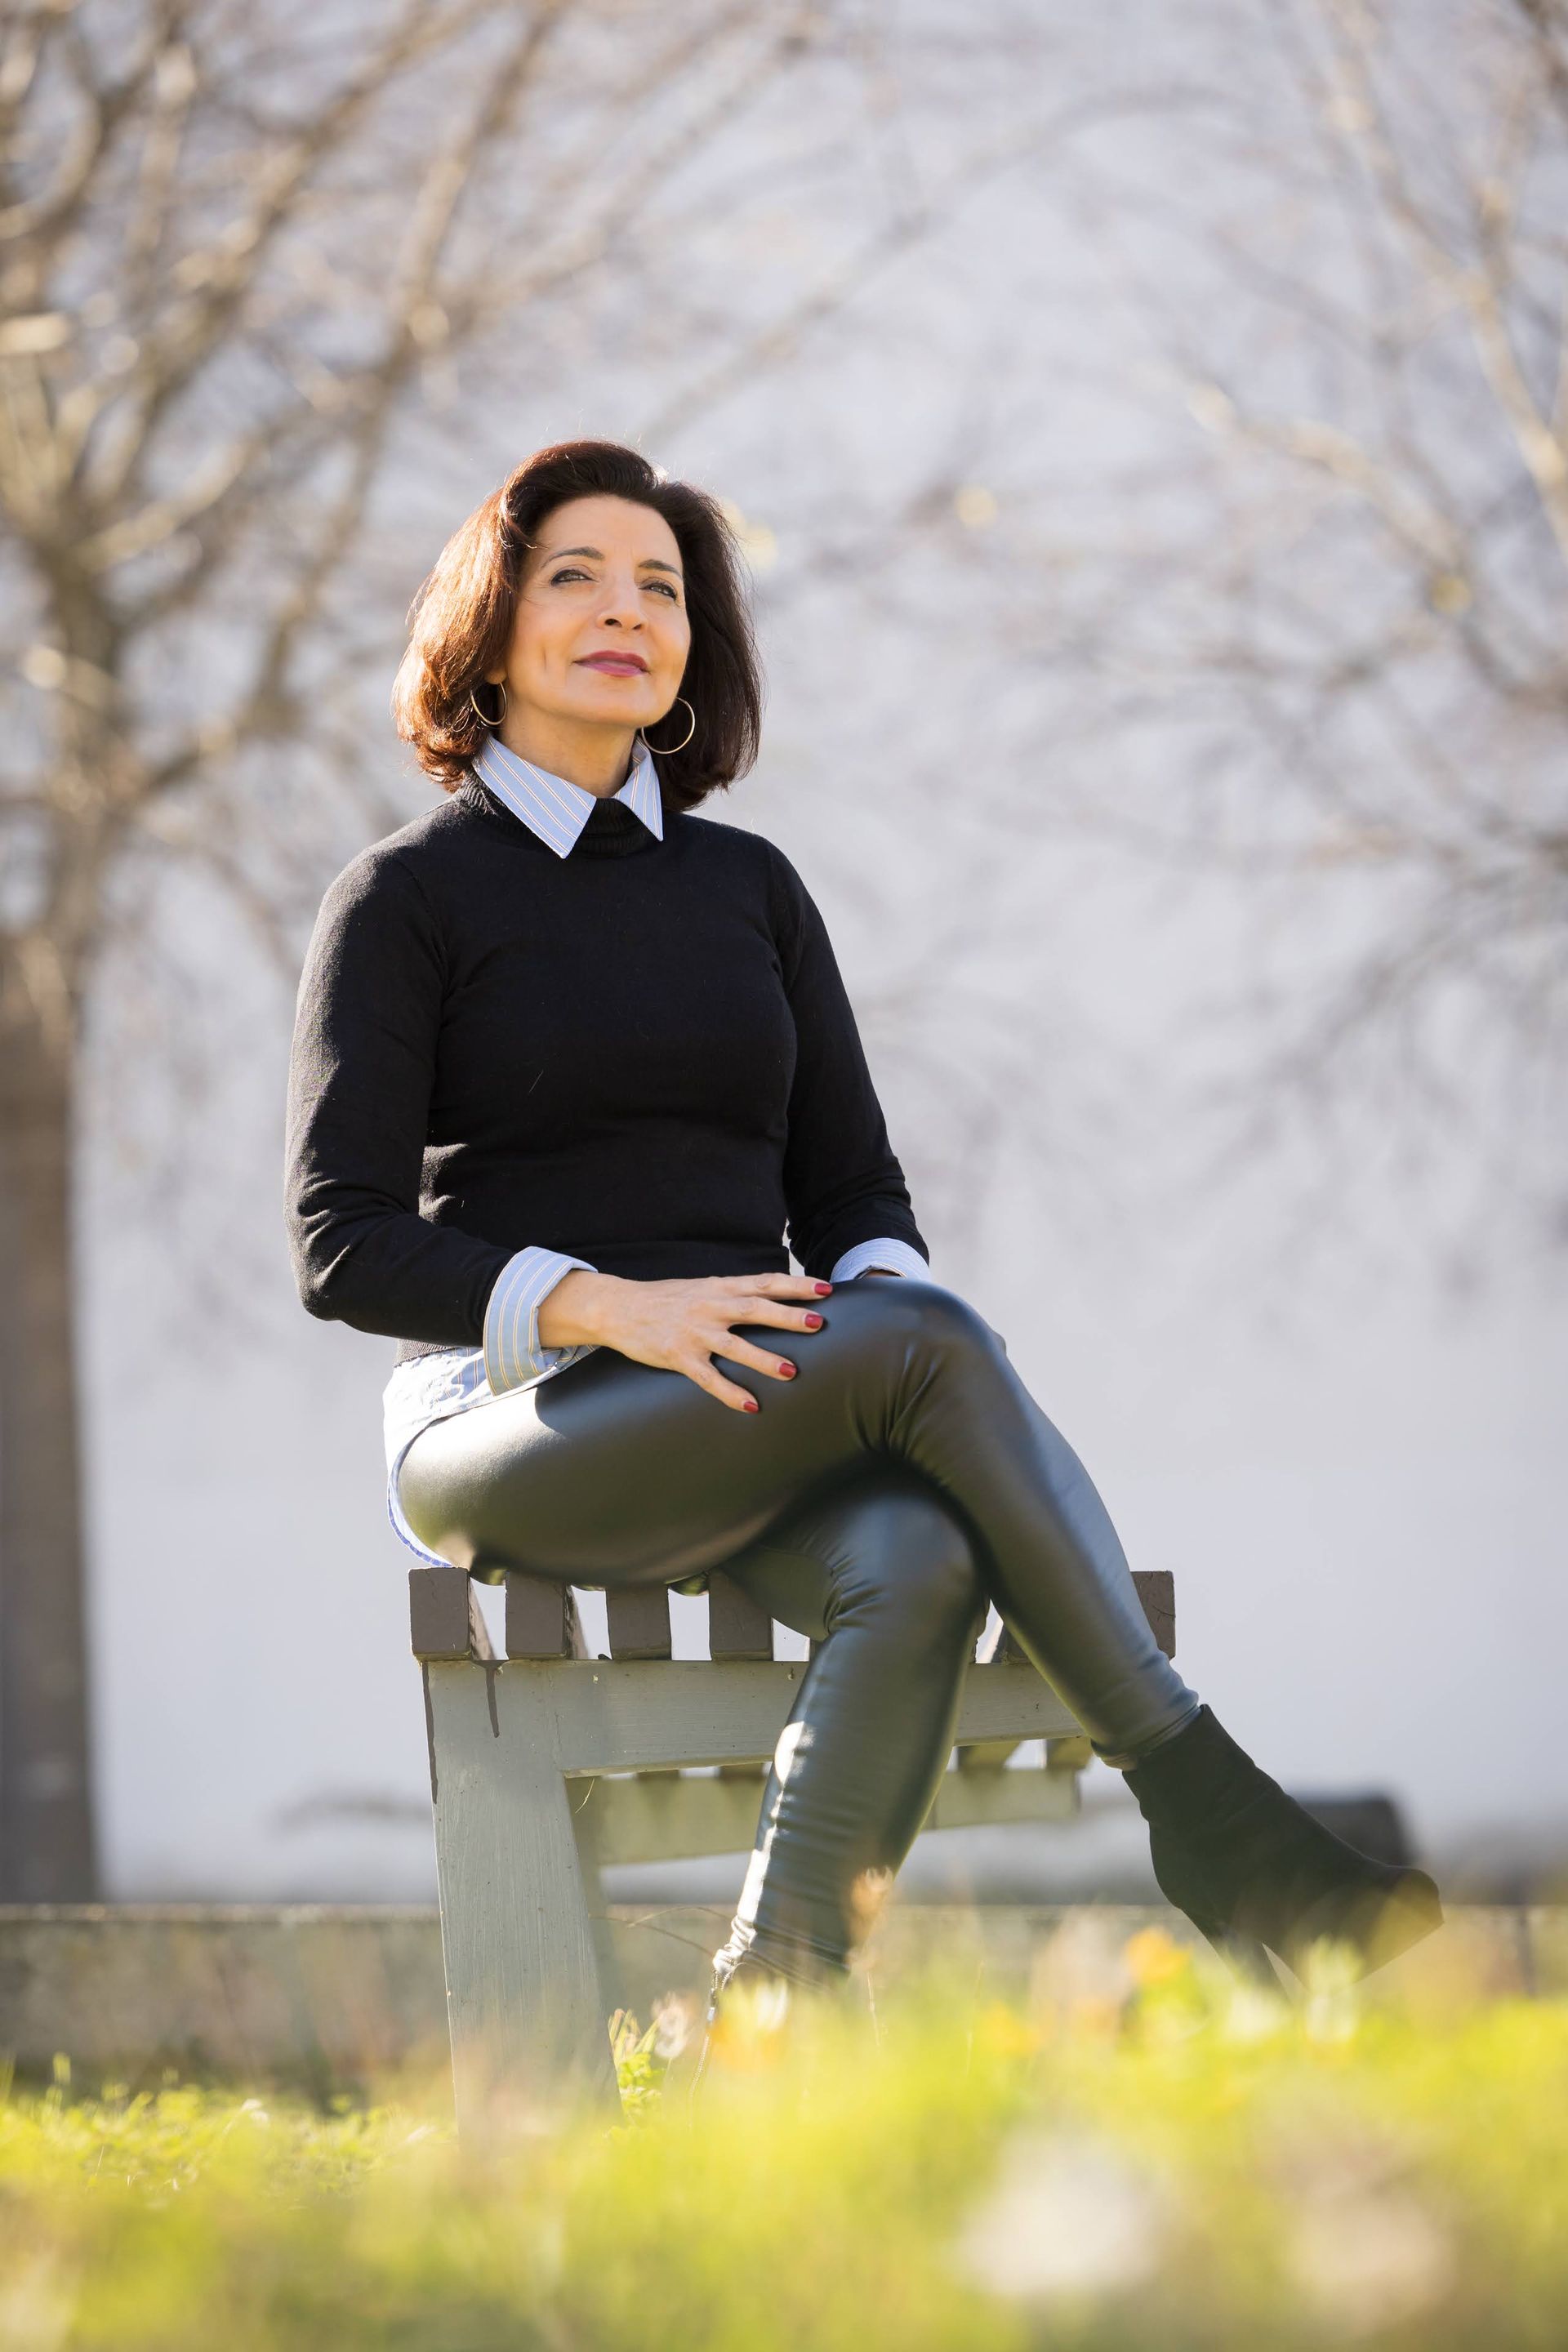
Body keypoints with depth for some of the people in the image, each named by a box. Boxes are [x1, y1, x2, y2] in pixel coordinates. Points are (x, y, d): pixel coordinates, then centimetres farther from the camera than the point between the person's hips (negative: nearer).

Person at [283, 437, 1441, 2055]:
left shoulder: (747, 887, 18)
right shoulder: (404, 897, 3)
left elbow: (851, 1186, 17)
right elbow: (341, 1244, -5)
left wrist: (882, 1294, -8)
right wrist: (608, 1306, -20)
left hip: (755, 1427, 4)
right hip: (511, 1430, -4)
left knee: (916, 1562, -33)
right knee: (926, 1343, -30)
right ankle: (1204, 1814, -26)